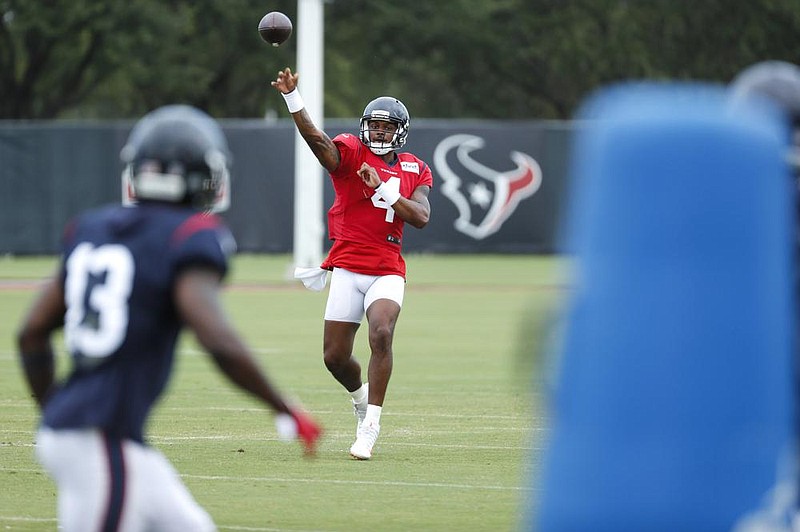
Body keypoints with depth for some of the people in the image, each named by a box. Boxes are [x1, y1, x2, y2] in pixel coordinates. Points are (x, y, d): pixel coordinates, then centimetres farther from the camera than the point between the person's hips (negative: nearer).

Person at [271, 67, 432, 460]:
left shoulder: (415, 171, 8)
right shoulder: (350, 153, -1)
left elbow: (421, 218, -5)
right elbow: (316, 138, -21)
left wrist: (382, 188, -15)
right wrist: (292, 98, -39)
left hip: (387, 271, 0)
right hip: (347, 268, 0)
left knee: (382, 333, -25)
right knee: (335, 356, 1)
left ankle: (370, 423, -18)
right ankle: (360, 396, 35)